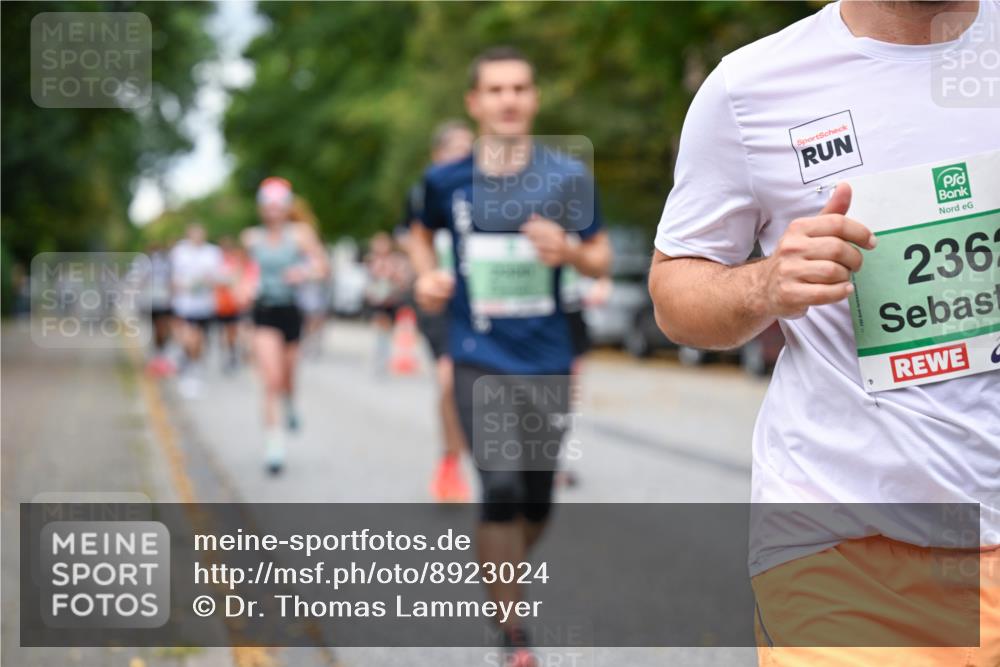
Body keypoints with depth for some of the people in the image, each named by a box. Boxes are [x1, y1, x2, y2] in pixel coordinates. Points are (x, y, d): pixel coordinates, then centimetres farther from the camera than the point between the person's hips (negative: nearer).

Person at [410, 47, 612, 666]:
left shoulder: (567, 175, -1)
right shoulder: (446, 180, 1)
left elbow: (602, 257, 7)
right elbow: (424, 232, 21)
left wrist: (569, 251, -15)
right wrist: (427, 276, 1)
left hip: (547, 360, 1)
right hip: (480, 359, -1)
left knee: (537, 500, 9)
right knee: (501, 488, -15)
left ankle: (502, 574, 40)